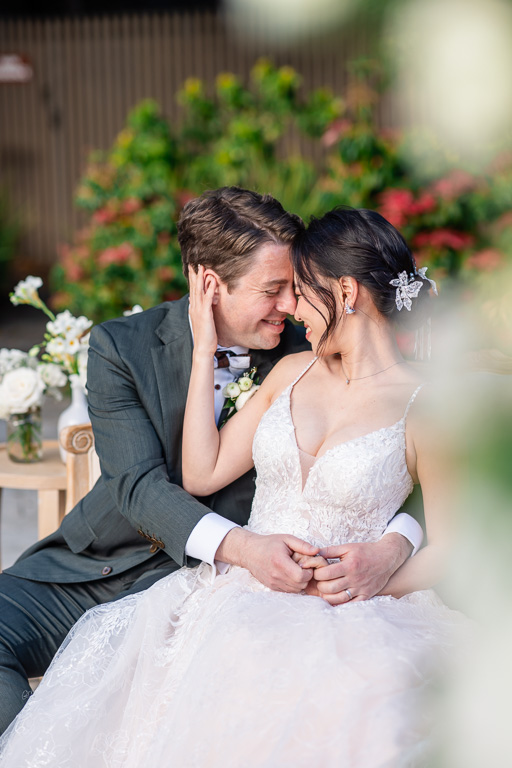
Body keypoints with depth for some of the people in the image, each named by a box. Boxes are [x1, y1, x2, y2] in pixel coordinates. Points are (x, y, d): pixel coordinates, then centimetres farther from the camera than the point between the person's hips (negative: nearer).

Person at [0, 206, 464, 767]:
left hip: (340, 616, -4)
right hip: (235, 590, 5)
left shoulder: (427, 408, -2)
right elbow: (201, 474, 10)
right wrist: (204, 349, 9)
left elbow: (448, 551, 0)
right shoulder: (292, 372, 15)